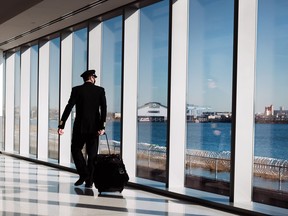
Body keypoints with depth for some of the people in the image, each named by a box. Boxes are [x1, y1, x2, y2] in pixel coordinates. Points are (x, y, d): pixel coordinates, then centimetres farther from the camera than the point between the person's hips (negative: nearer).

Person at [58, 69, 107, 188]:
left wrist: (61, 125, -8)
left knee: (76, 149, 14)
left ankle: (83, 175, 0)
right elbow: (103, 108, -8)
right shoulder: (100, 90, 2)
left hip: (80, 127, -1)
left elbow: (69, 107, -8)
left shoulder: (77, 90, -1)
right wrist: (102, 126, -10)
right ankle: (89, 180, 7)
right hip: (94, 127, 1)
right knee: (92, 154, 8)